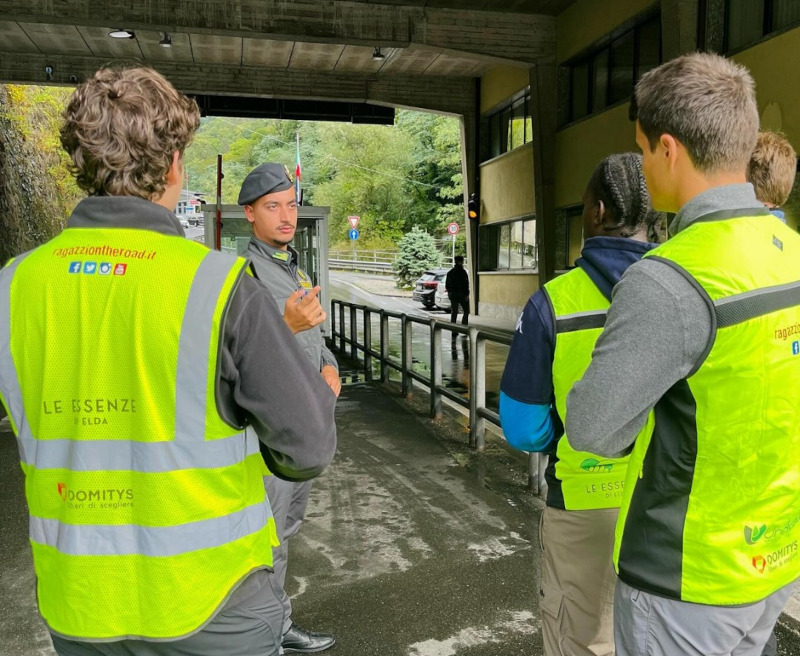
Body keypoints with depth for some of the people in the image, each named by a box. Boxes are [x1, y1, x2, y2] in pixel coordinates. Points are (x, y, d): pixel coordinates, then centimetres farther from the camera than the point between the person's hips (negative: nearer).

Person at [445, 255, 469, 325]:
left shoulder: (450, 272, 9)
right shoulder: (462, 271, -11)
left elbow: (447, 285, 14)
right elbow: (465, 284, -17)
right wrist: (466, 294, -14)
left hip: (453, 295, 6)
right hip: (462, 294, -6)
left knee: (454, 313, 7)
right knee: (466, 312, 5)